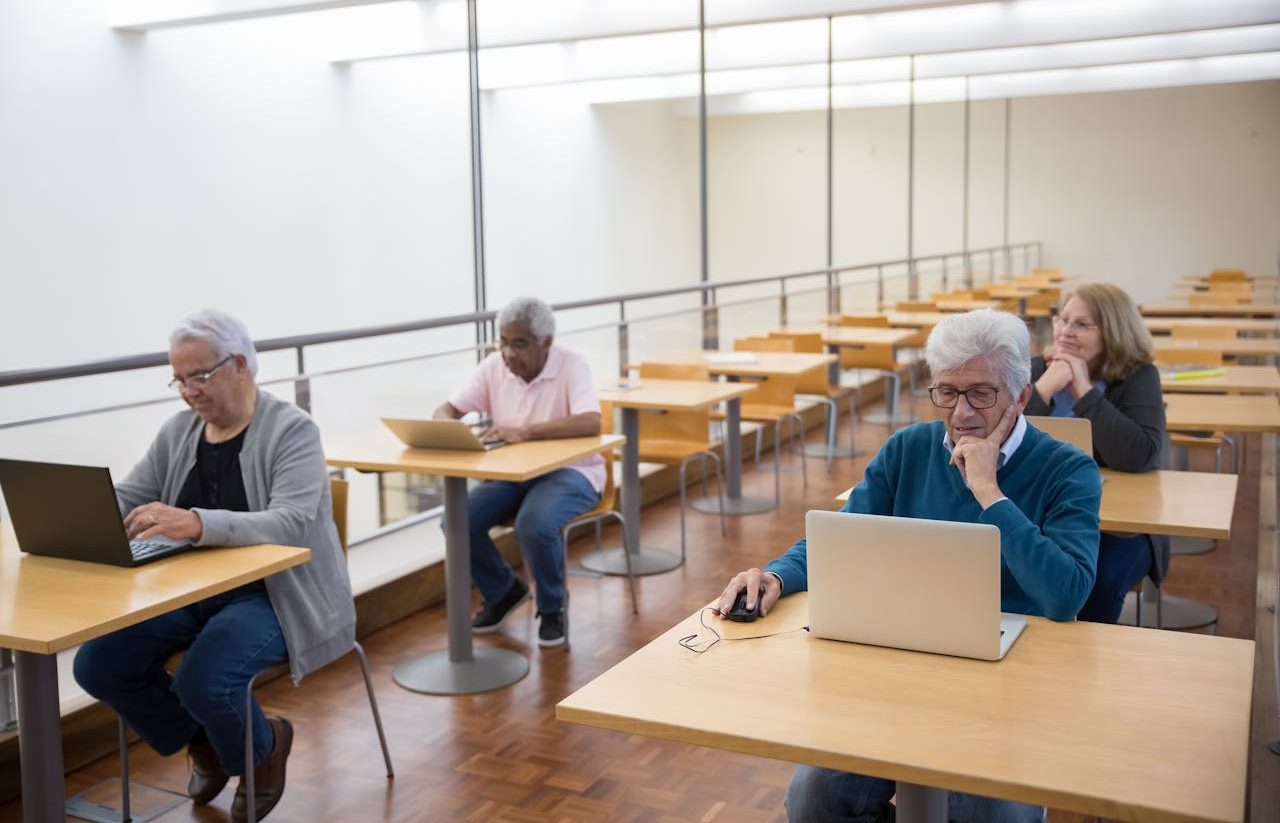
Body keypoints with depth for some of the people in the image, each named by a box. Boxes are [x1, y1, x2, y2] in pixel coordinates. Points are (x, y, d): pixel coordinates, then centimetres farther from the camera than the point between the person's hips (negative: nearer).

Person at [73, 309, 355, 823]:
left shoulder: (292, 430, -13)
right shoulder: (178, 431, 8)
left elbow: (291, 524, -27)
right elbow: (124, 498, 11)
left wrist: (196, 522, -43)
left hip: (271, 594, -7)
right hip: (189, 589, 7)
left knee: (202, 681, -29)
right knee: (97, 665, -10)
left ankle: (262, 749, 8)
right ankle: (202, 741, 18)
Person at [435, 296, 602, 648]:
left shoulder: (571, 365, -16)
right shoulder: (493, 366, -2)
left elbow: (591, 422, -32)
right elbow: (447, 408, 1)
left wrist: (524, 432, -41)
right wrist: (446, 425, -25)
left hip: (569, 471, -5)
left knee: (534, 525, -35)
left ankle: (552, 607, -3)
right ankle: (504, 591, 11)